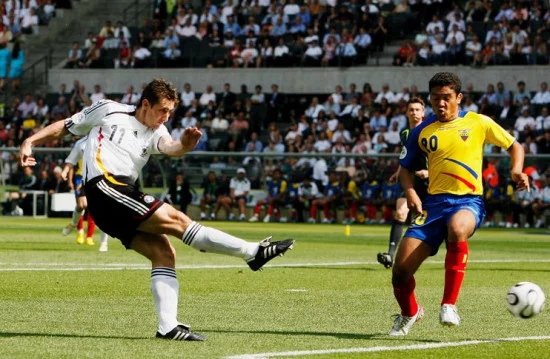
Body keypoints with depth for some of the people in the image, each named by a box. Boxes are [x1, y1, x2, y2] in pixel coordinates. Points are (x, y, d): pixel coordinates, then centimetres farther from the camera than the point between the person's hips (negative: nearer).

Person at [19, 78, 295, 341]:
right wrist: (29, 143, 3)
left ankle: (168, 326, -9)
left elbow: (169, 147, -5)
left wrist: (184, 145, -29)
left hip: (124, 196, 8)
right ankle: (253, 253, -15)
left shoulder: (155, 133, 17)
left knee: (164, 253, -6)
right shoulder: (108, 111, 6)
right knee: (176, 220, -15)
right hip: (104, 187, -8)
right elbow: (65, 126, 14)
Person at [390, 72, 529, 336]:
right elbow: (405, 167, 19)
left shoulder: (478, 123, 5)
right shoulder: (422, 131, 10)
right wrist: (410, 192, -1)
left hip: (468, 200, -3)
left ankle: (449, 305, -32)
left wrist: (517, 170, -5)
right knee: (401, 267, -8)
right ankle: (409, 312, 27)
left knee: (457, 230, -41)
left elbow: (514, 146, 15)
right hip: (434, 202, 3)